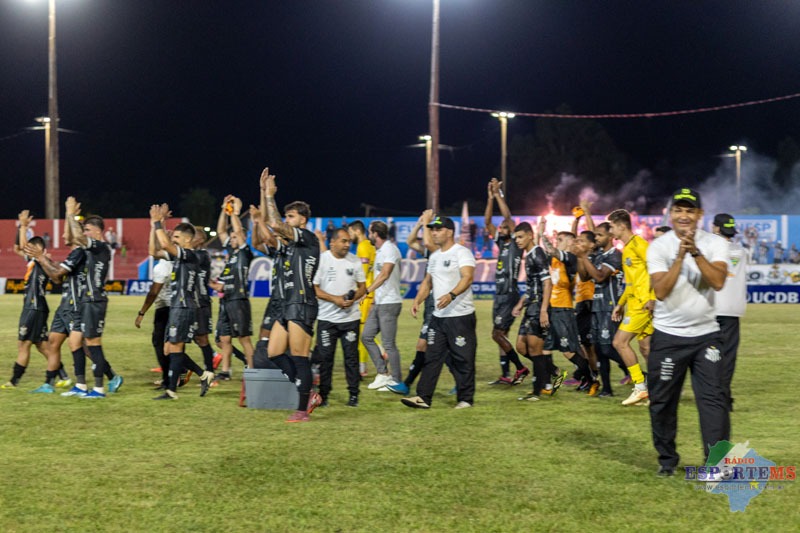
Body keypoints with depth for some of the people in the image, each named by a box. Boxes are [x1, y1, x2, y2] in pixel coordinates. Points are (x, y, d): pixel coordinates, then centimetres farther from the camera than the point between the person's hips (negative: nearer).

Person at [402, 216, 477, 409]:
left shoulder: (462, 253, -10)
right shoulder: (434, 257, 17)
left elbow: (467, 277, -24)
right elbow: (427, 282, 25)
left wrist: (451, 295, -40)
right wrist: (417, 300, 8)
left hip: (461, 315, -8)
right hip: (438, 316, 8)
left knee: (463, 359, -2)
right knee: (432, 357, 6)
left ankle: (466, 399, 7)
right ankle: (423, 397, 6)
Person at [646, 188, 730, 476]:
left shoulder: (715, 243, -1)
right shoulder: (658, 247, -3)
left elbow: (718, 281, -17)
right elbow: (661, 291, -14)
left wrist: (695, 252, -26)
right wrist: (680, 256, -21)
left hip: (705, 334, 0)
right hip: (667, 336, 0)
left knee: (713, 398, -8)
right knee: (662, 400, 5)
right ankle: (667, 459, 21)